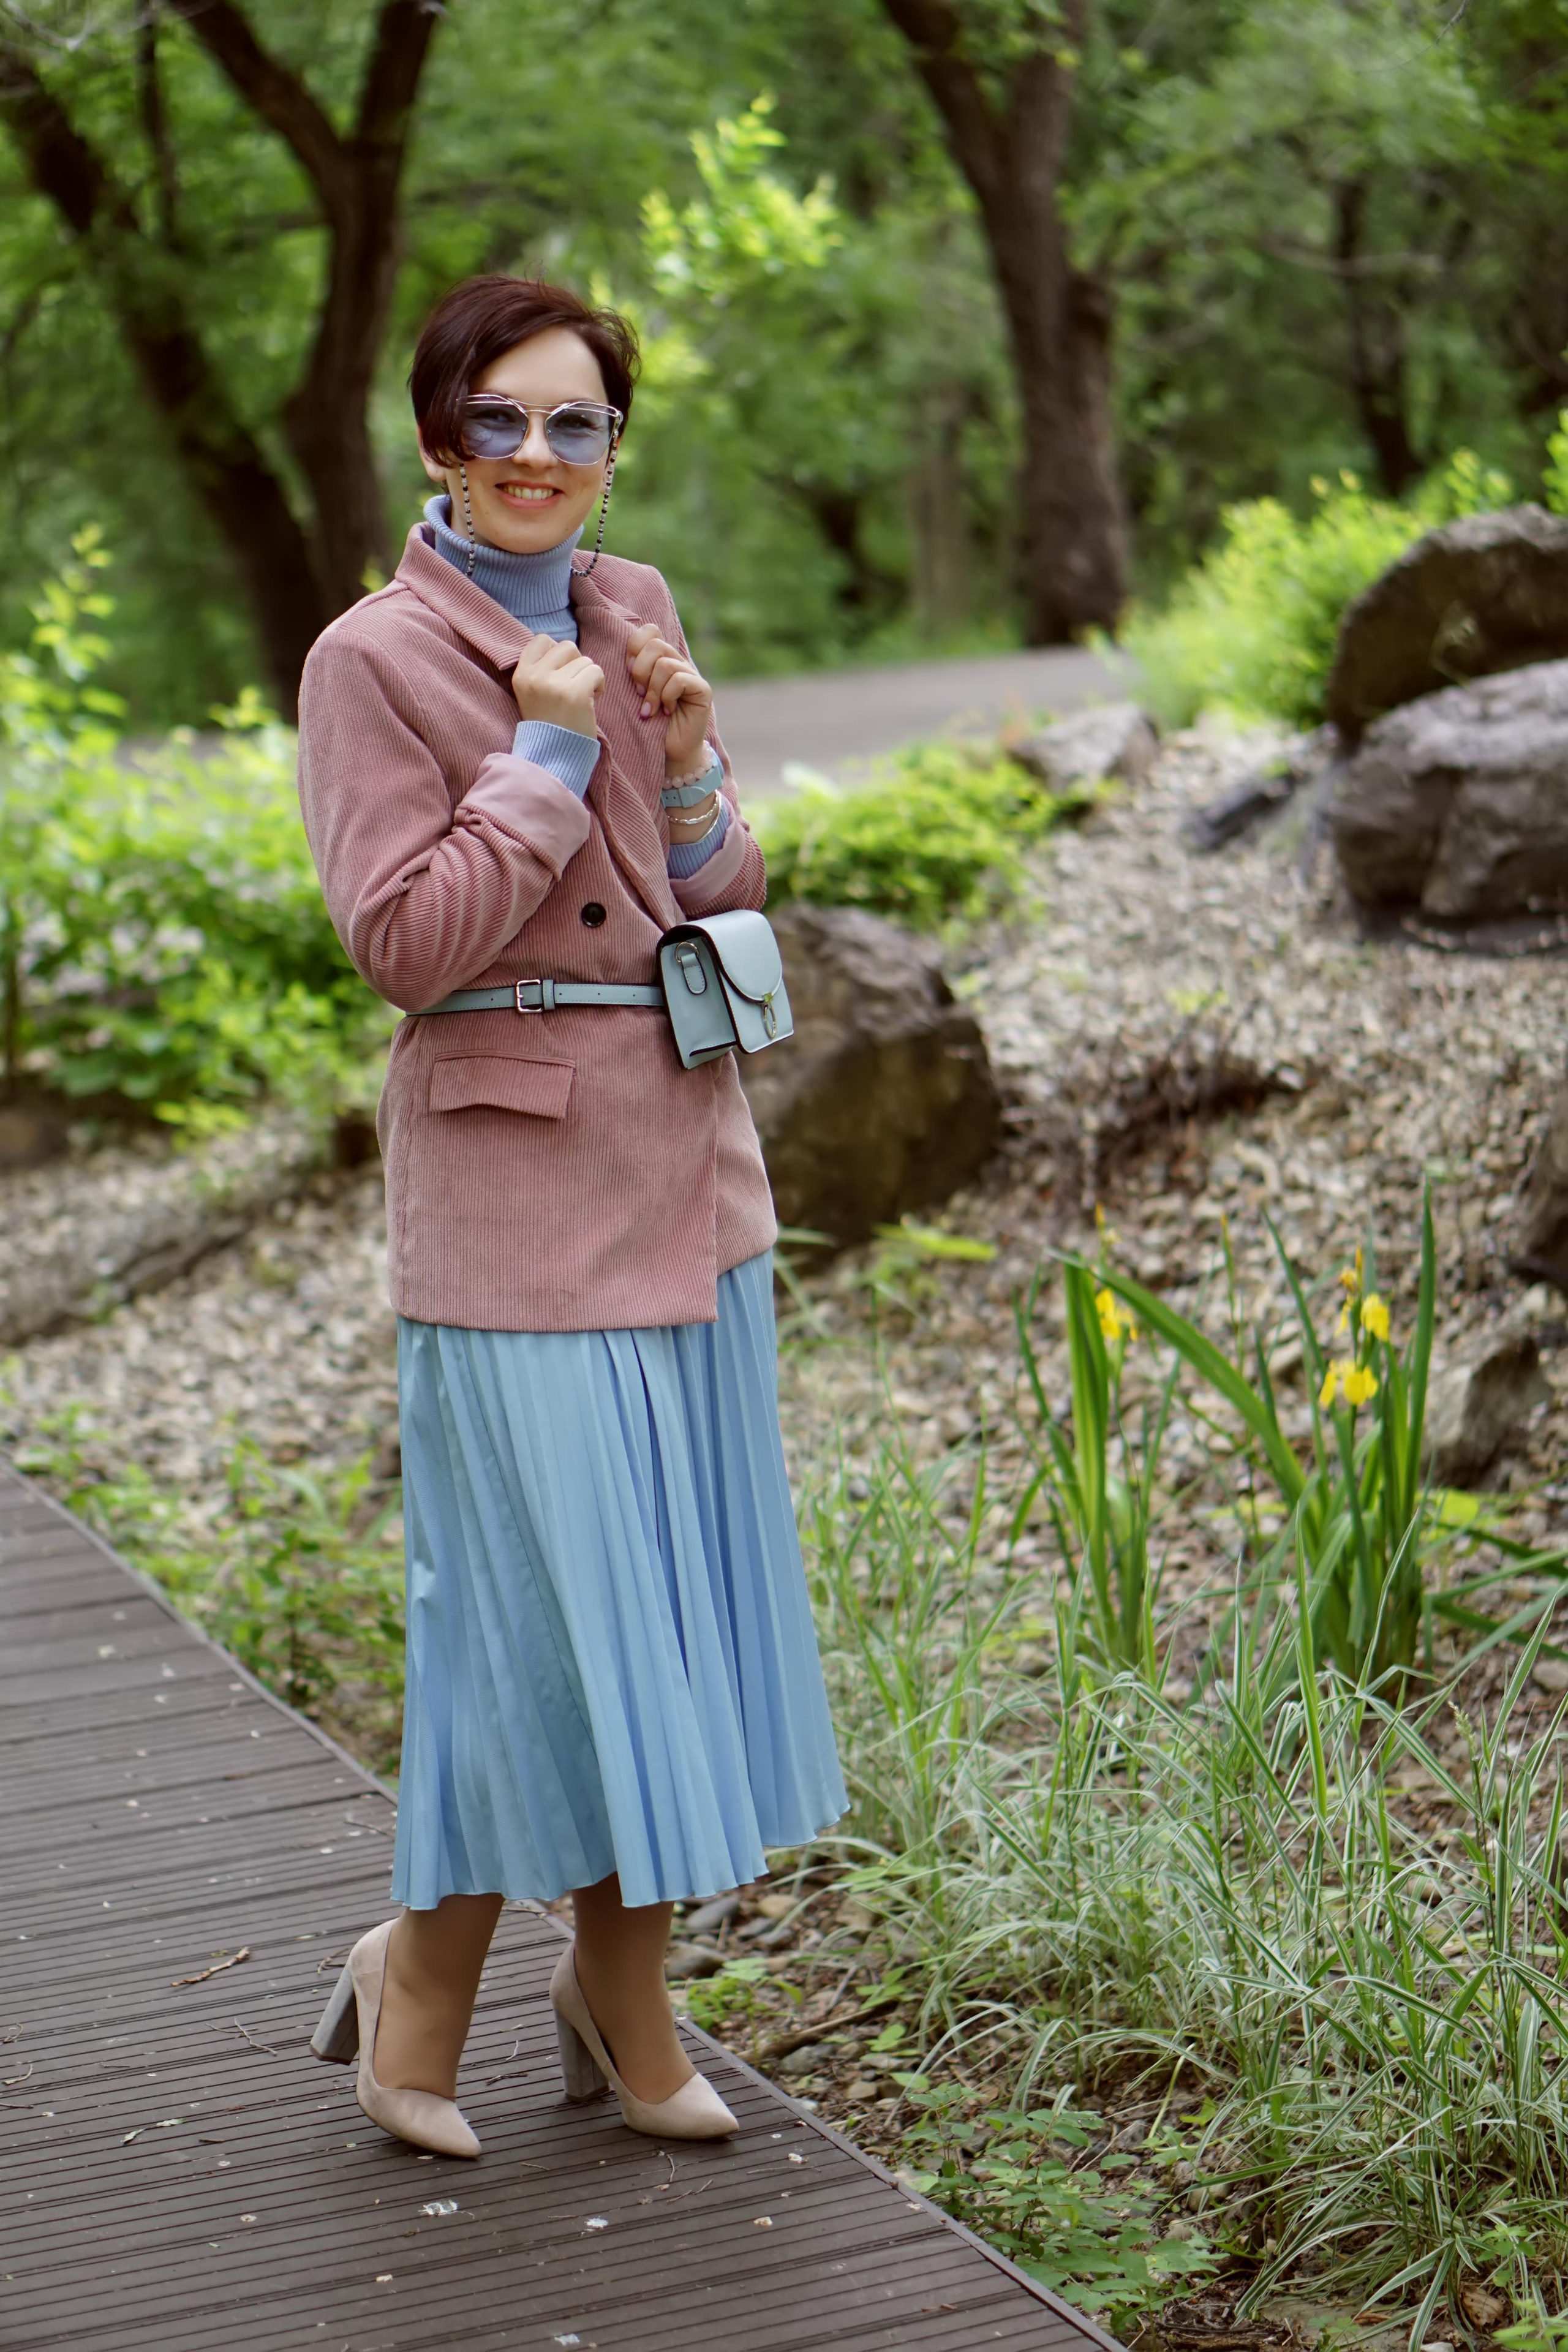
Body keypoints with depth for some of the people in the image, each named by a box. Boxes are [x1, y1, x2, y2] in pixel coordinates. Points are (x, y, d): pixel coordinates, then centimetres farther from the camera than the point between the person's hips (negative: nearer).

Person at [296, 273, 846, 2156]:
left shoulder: (638, 614, 11)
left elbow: (720, 900, 14)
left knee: (679, 1589, 11)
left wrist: (691, 771, -5)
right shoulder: (373, 660, -8)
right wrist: (547, 757, -16)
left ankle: (624, 1997, 25)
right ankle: (423, 1967, 19)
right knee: (546, 1596, -3)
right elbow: (402, 941, -16)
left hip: (687, 1161, 7)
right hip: (513, 1177, -7)